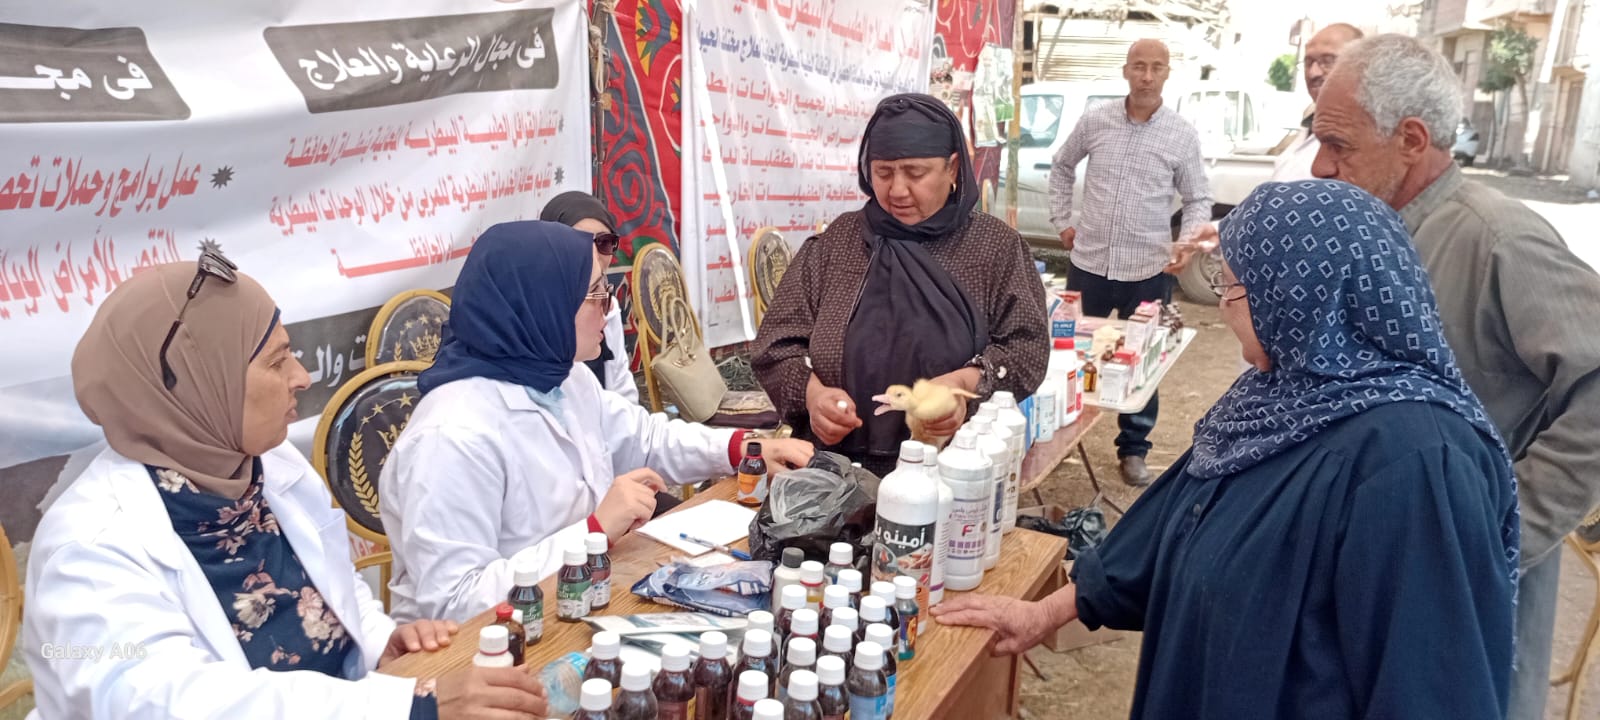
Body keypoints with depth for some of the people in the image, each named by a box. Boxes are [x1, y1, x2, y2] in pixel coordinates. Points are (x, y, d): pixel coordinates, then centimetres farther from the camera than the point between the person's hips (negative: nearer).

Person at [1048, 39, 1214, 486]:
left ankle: (1133, 449, 22)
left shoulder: (1182, 136, -2)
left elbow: (1197, 199, 4)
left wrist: (1190, 241, -14)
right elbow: (1062, 168, 16)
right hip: (1089, 263, 1)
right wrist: (1062, 220, 9)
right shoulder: (1095, 122, 1)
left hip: (1148, 270, -1)